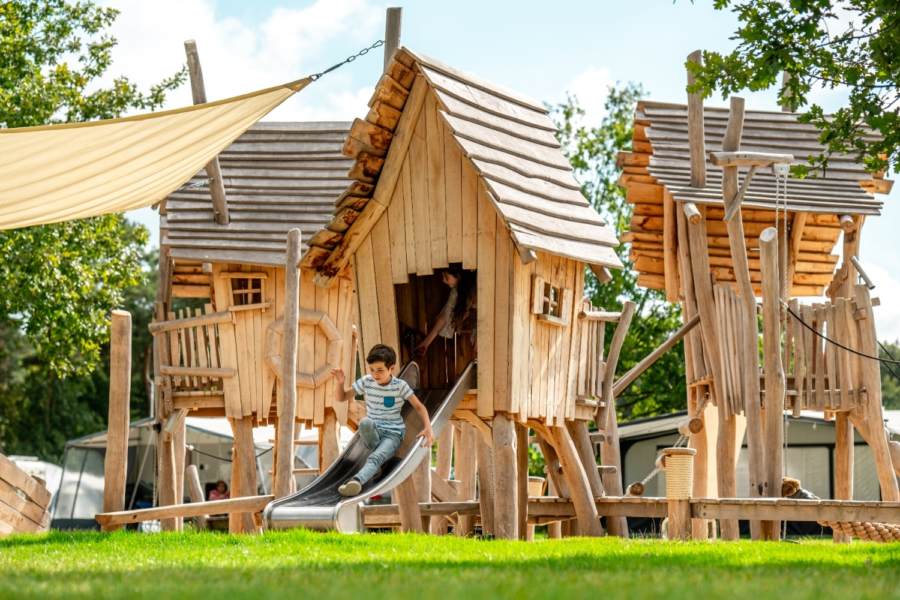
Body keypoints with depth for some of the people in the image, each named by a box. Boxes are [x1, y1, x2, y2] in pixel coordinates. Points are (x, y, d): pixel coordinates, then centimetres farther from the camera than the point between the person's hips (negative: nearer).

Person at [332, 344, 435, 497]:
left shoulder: (400, 386, -4)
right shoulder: (366, 382, 1)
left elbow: (419, 406, 3)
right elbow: (341, 398, 8)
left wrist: (428, 428, -13)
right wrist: (339, 383, -13)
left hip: (393, 434, -3)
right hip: (373, 432, 3)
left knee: (376, 457, -36)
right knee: (365, 422, -37)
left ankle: (357, 480, -61)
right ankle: (381, 453, -18)